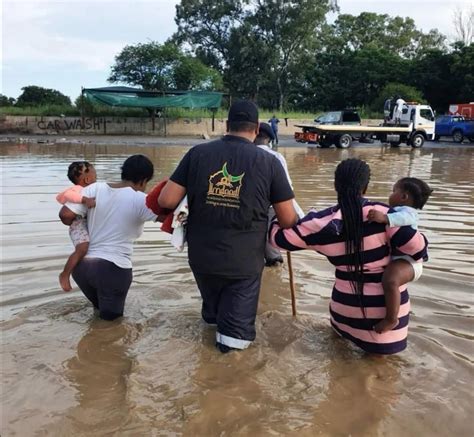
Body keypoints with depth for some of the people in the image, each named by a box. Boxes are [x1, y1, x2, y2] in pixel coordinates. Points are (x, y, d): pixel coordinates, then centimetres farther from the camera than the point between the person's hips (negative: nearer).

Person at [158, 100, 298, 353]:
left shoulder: (198, 153, -6)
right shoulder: (269, 161, -9)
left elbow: (166, 201, -7)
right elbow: (288, 221, -7)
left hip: (201, 256, 3)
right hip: (244, 262, -2)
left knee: (212, 310, 33)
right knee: (237, 328, 15)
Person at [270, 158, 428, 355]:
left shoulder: (321, 224, -12)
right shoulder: (380, 213, -19)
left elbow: (279, 237, -4)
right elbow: (416, 246, -18)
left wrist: (275, 219, 18)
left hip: (348, 302, 2)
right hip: (386, 302, -2)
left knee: (344, 327, 36)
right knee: (381, 346, 25)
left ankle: (347, 329, 20)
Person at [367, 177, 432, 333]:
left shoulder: (408, 211, -11)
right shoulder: (396, 211, 23)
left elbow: (404, 217, -36)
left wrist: (384, 218, -51)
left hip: (406, 260, -12)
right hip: (396, 258, 12)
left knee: (390, 281, -37)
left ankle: (391, 319, -29)